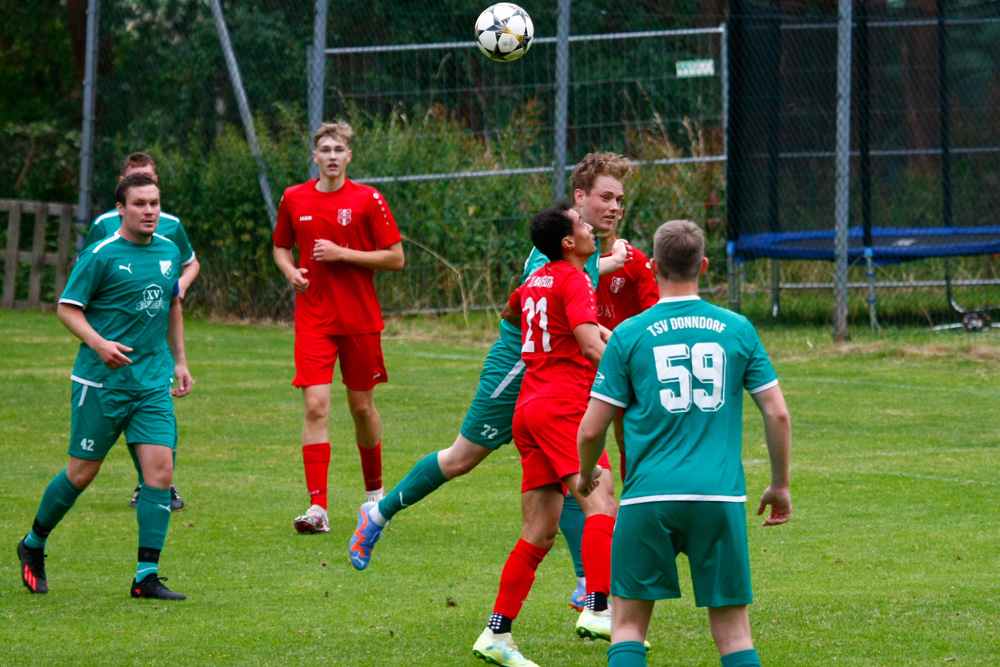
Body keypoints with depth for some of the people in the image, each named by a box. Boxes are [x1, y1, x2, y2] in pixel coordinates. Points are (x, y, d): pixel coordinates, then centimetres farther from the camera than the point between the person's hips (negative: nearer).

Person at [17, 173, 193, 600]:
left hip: (153, 384, 5)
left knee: (160, 470, -8)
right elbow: (67, 308, -7)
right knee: (82, 473, 3)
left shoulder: (169, 252, 10)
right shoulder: (101, 255, -9)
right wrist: (99, 343, -22)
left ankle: (147, 576, -5)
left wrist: (179, 360, 23)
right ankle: (33, 544, 27)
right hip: (101, 383, -5)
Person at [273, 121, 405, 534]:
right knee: (316, 407, -12)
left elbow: (395, 258, -5)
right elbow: (281, 247, 19)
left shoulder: (368, 200, -4)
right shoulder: (294, 199, 4)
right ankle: (317, 508, -15)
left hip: (360, 320, -1)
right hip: (313, 319, 1)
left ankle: (375, 491, 33)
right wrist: (291, 271, -3)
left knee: (362, 407, 9)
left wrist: (342, 253, -14)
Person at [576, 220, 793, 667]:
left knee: (628, 623, 8)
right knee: (733, 629, 6)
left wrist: (586, 475, 24)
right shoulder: (737, 329, 6)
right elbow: (777, 413, 6)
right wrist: (780, 486, 19)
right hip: (721, 496, 1)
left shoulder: (628, 335, 2)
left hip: (649, 498, -1)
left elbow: (591, 429, 3)